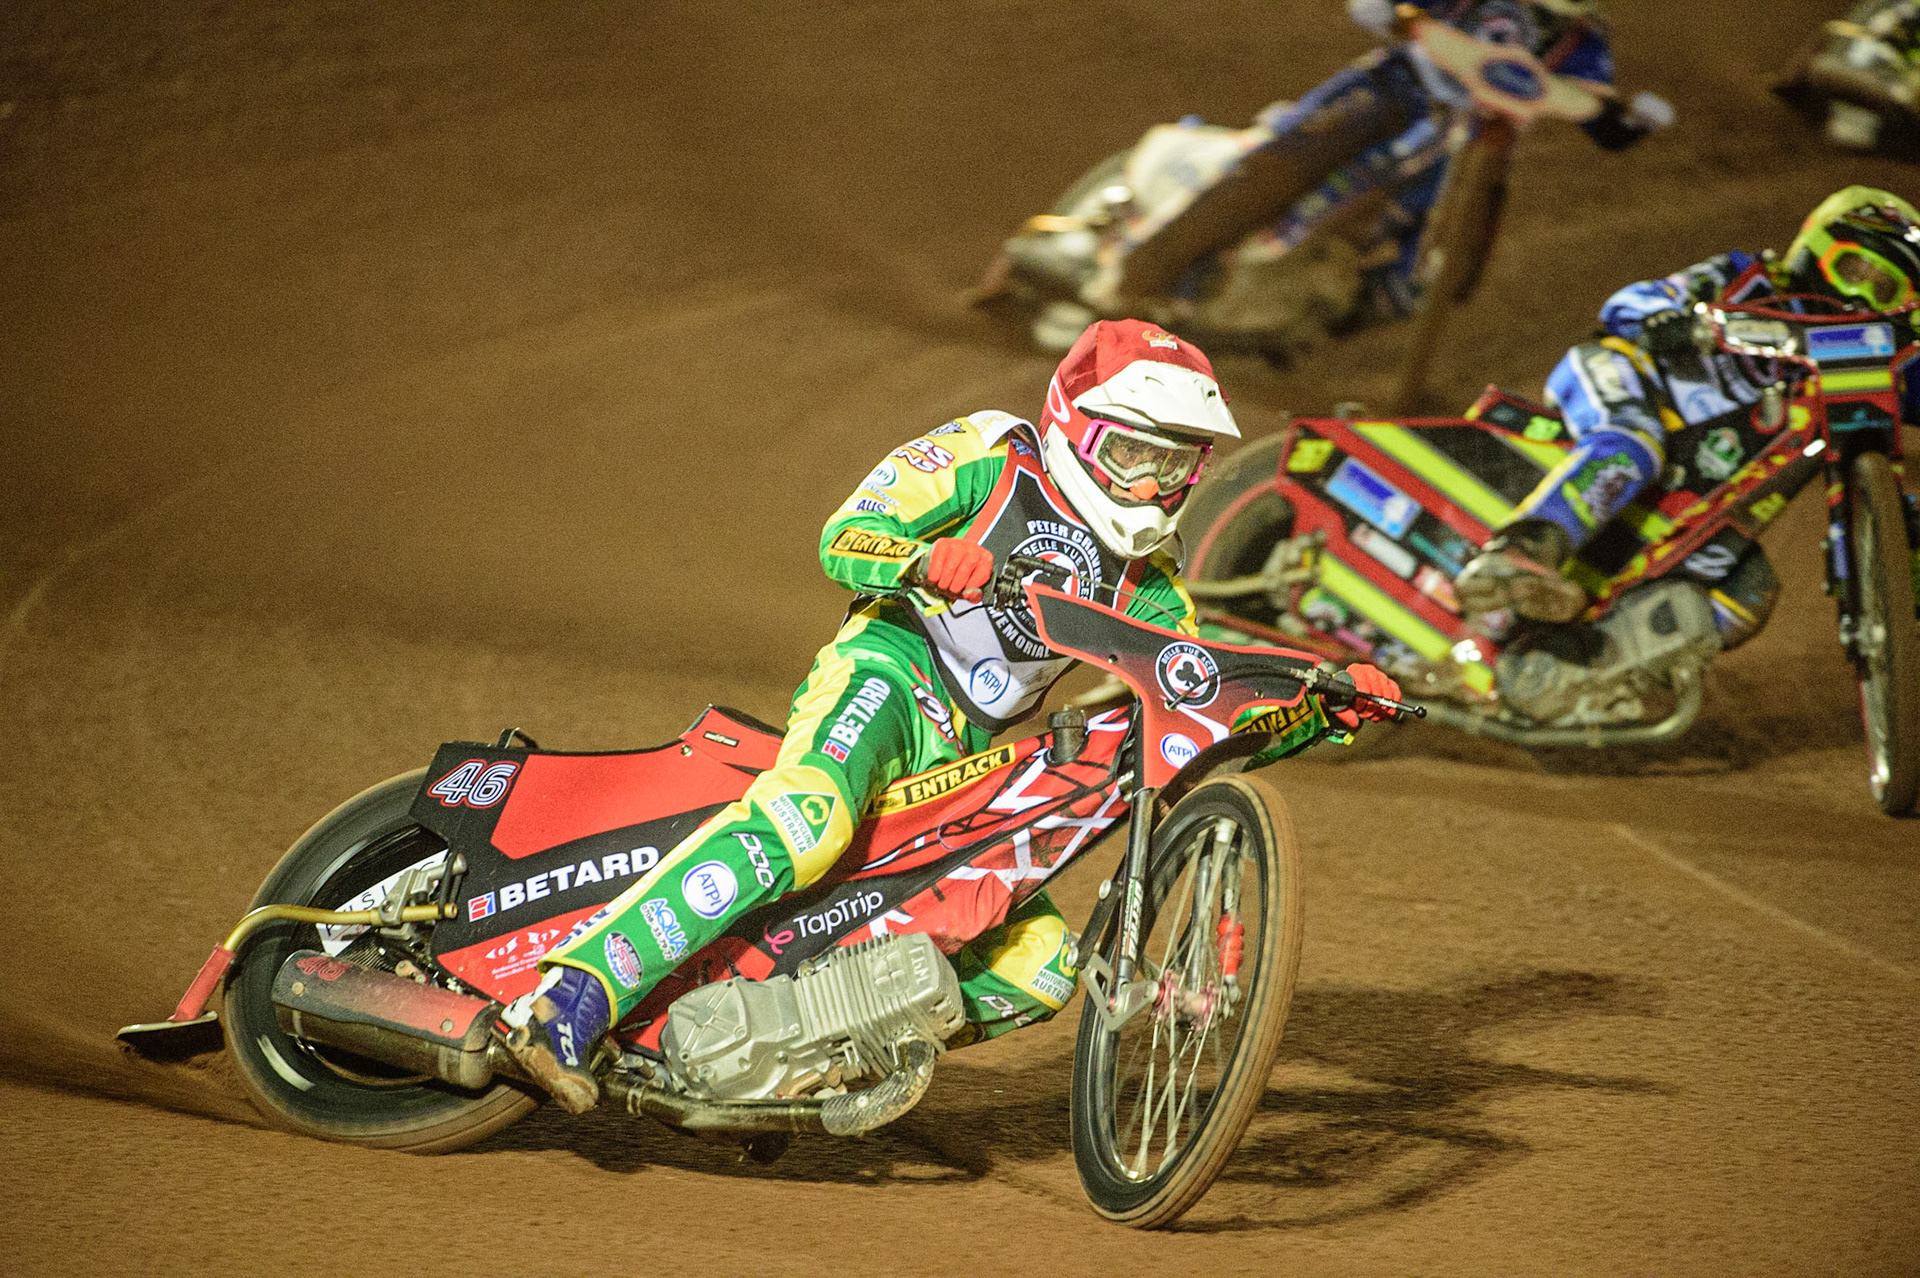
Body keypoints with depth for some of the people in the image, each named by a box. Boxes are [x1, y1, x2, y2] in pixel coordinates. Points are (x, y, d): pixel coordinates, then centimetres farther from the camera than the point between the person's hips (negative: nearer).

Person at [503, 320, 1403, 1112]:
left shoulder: (1146, 573, 17)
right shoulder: (988, 455, 1)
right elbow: (845, 537, -7)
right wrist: (929, 560, -29)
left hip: (965, 760, 7)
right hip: (886, 668, -7)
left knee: (1043, 968, -4)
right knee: (806, 821, -37)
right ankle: (571, 996, -45)